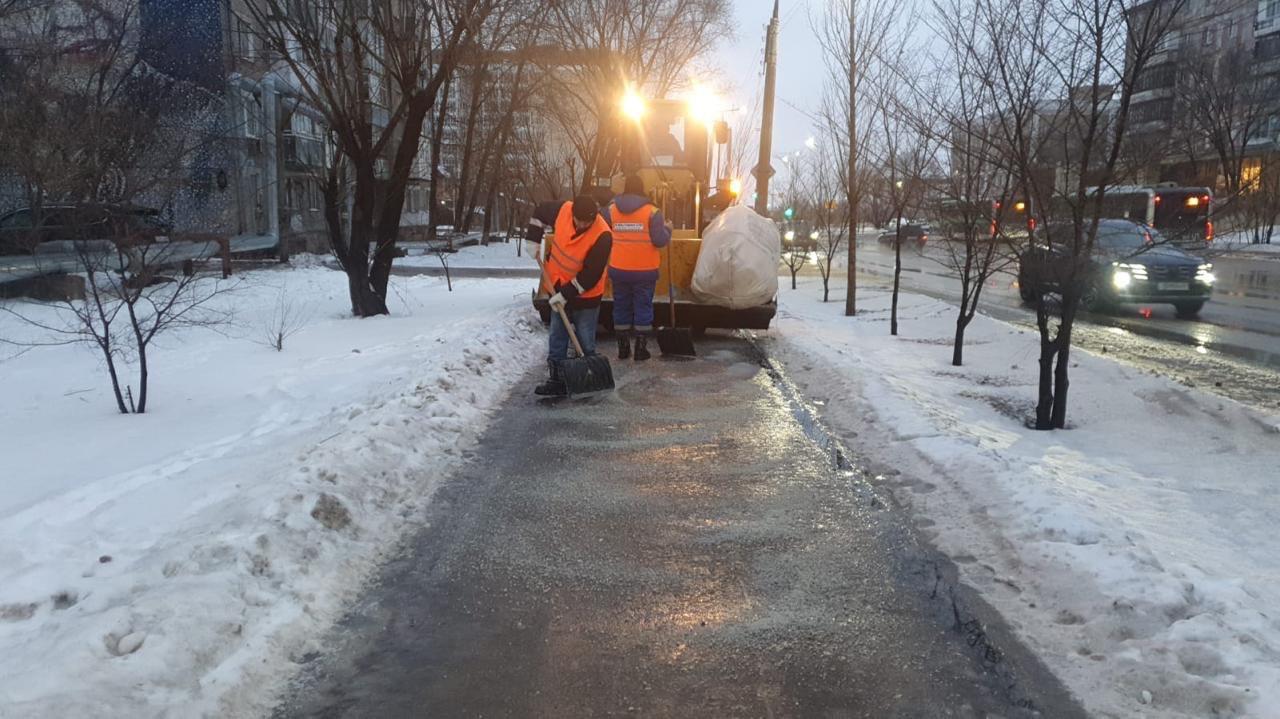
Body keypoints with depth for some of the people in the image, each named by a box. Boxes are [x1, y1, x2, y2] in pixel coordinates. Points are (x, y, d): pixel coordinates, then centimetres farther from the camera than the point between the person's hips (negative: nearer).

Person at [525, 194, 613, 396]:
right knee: (557, 338, 10)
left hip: (585, 295, -5)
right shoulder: (563, 211, -14)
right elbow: (541, 211, 9)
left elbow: (590, 275, -25)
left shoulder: (602, 236, -28)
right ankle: (556, 379, 17)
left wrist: (566, 294, -24)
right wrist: (533, 239, 2)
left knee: (585, 343, 4)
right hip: (558, 289, 5)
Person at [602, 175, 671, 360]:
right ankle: (641, 349, 8)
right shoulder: (651, 211, -9)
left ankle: (623, 348, 17)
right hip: (645, 270, -2)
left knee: (621, 307, 13)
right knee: (643, 308, 7)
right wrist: (667, 229, 7)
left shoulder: (611, 209, 0)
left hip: (619, 269, 3)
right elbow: (660, 240, -12)